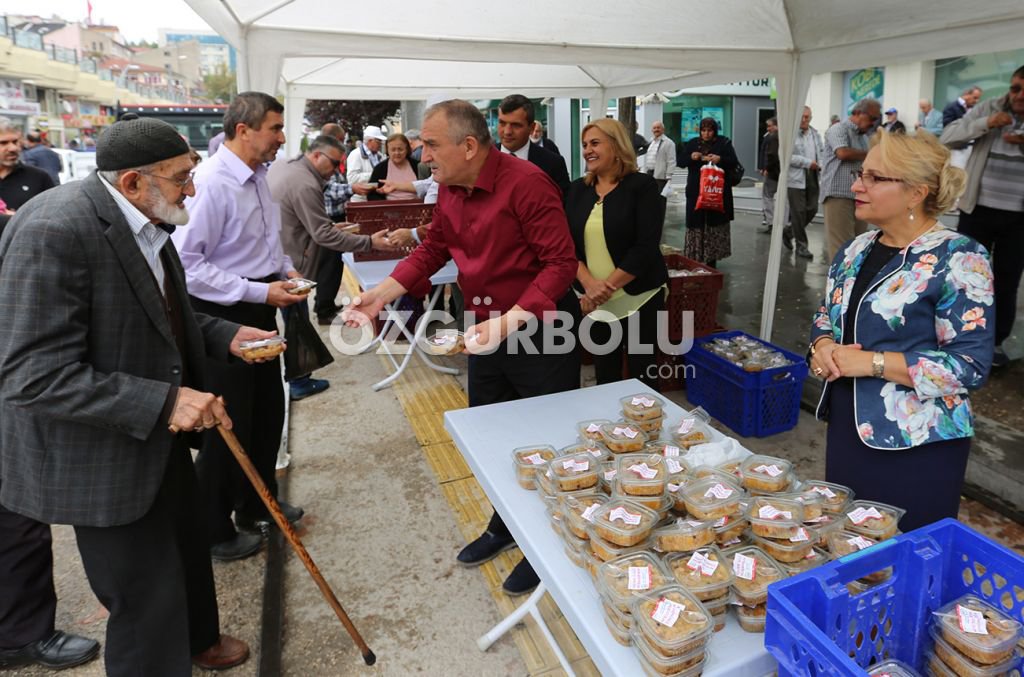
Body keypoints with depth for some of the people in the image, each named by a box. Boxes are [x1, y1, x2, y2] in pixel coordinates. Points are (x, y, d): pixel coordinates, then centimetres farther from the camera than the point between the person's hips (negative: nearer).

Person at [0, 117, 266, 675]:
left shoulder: (143, 220, 1)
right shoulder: (53, 232, -26)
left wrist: (224, 336, 1)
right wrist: (163, 402, -32)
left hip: (159, 440, 9)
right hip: (100, 459, -9)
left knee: (187, 543, 27)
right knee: (146, 600, 5)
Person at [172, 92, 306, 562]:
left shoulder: (258, 177, 7)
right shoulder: (211, 183, -22)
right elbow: (186, 263, -24)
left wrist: (284, 269, 3)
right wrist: (259, 291, -24)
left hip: (258, 311, 9)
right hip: (221, 317, -9)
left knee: (267, 411, 19)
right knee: (229, 426, 4)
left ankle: (257, 505, 42)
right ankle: (212, 532, 27)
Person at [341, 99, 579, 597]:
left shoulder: (525, 183, -22)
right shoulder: (449, 188, 2)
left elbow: (561, 262, -23)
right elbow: (432, 248, 10)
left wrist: (511, 321, -31)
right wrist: (381, 294, -2)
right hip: (486, 330, 8)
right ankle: (505, 526, 42)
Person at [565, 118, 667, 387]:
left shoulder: (642, 185, -5)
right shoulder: (577, 189, 8)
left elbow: (646, 246, -14)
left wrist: (608, 286, -18)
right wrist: (589, 284, -15)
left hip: (639, 298, -4)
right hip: (594, 301, 4)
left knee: (641, 371, 4)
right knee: (604, 373, 11)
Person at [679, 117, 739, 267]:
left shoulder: (724, 143, 3)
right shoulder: (692, 143, 10)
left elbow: (734, 163, -1)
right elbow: (680, 162, 8)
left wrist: (720, 159, -20)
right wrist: (691, 157, -13)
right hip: (696, 191, 2)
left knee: (715, 224, -3)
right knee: (696, 223, 0)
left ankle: (711, 257, 4)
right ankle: (695, 257, 7)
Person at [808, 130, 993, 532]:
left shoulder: (958, 259, -14)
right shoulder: (856, 250, 6)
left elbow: (970, 365, -18)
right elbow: (827, 314, 16)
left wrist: (871, 363, -22)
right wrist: (823, 346, -6)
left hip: (916, 446, -6)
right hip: (847, 427, 6)